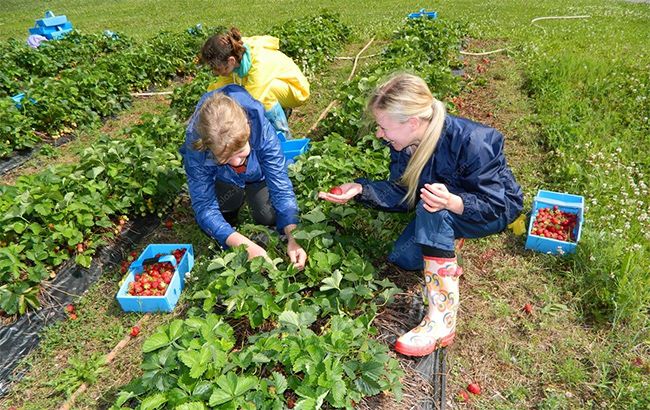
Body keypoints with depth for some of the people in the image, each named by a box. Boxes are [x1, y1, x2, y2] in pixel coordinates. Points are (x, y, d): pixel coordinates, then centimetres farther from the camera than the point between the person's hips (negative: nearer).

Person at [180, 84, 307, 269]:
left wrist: (292, 238, -47)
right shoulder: (196, 147, -41)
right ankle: (227, 211, 4)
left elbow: (281, 187, -35)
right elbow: (204, 207, -36)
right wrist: (247, 246, -48)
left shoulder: (261, 129, -41)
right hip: (220, 178, -1)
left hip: (256, 173, 1)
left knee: (270, 216, -15)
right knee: (230, 196, -32)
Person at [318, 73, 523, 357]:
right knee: (401, 258, -7)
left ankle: (442, 319, -35)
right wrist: (360, 190, -26)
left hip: (497, 210, -6)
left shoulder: (472, 142, -35)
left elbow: (493, 204, -29)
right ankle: (450, 237, 21)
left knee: (432, 210, -37)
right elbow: (400, 193, -10)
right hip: (444, 211, 7)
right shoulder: (404, 141, -16)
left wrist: (451, 202, -50)